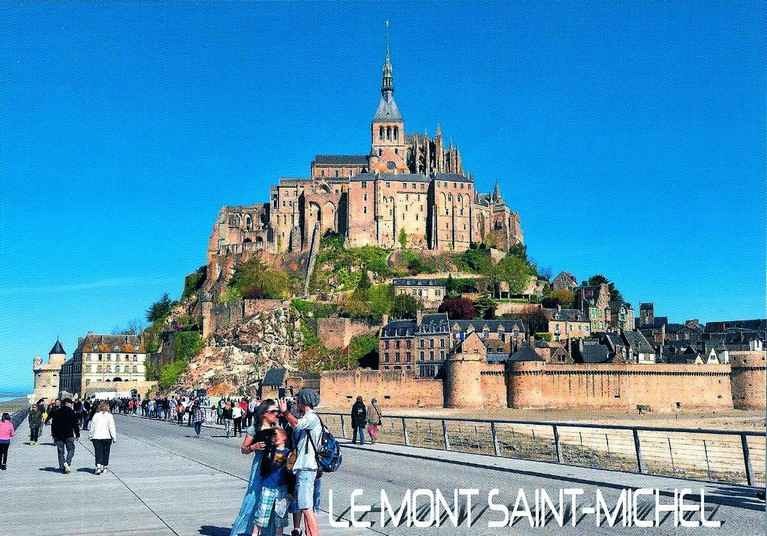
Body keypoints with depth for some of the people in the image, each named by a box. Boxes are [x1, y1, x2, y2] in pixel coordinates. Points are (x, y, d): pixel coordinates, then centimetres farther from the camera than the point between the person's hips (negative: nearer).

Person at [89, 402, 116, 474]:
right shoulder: (109, 416, -4)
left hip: (96, 437, 0)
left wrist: (91, 436, 15)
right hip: (107, 437, 0)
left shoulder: (96, 415, 0)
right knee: (106, 452, 13)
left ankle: (98, 466, -18)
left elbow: (92, 427, 5)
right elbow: (112, 427, -7)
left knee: (98, 453, -1)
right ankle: (104, 467, 21)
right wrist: (114, 437, -1)